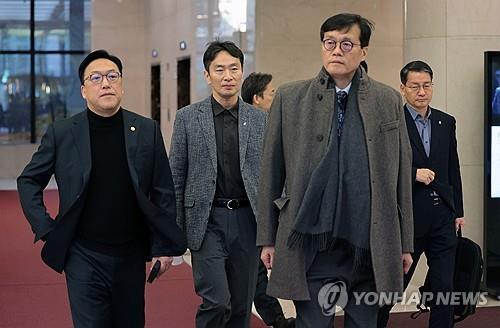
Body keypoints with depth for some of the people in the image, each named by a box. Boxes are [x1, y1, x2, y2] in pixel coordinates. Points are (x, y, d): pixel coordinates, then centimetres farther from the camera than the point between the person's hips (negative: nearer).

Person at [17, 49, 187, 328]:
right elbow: (28, 181, 7)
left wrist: (165, 245, -1)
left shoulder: (147, 130, 0)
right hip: (84, 257, -1)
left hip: (132, 254, 2)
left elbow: (164, 192, 2)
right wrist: (45, 229, -1)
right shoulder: (62, 133, -2)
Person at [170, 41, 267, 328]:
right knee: (217, 301, -13)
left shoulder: (260, 120, 6)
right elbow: (176, 178, 3)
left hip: (247, 220, 2)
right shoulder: (188, 118, 1)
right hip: (206, 221, -2)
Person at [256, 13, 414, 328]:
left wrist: (405, 243, 7)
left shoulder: (389, 100, 7)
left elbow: (402, 175, 8)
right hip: (311, 247, -1)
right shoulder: (289, 98, 4)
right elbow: (271, 172, 5)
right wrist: (268, 239, 2)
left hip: (371, 246, 2)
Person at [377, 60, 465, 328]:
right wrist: (414, 173, -19)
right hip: (408, 216, -4)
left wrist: (458, 211, 13)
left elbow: (453, 170, 14)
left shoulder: (446, 122, 10)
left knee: (444, 286, 5)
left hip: (442, 216, 4)